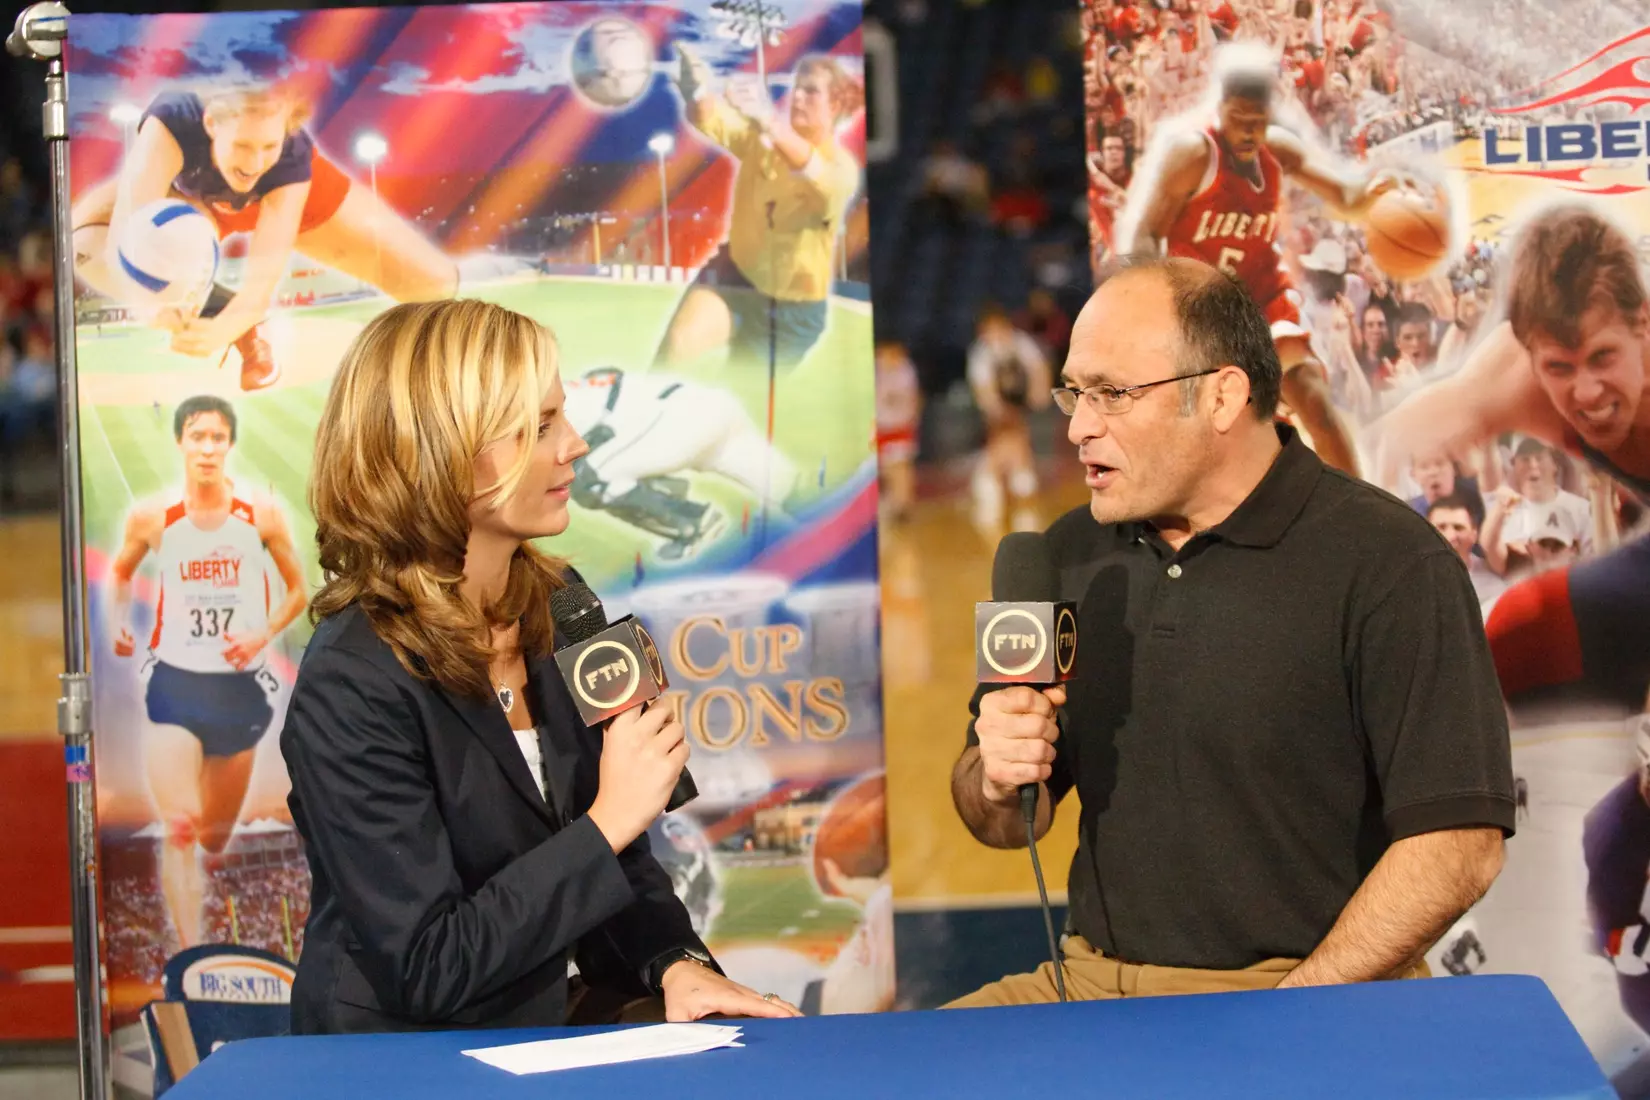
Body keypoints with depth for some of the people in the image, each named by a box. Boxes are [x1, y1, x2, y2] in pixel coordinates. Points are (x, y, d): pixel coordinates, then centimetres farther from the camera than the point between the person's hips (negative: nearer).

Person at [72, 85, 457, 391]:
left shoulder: (292, 159, -40)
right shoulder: (173, 124, -45)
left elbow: (263, 279, -44)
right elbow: (126, 238, -52)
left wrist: (222, 330, -65)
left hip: (287, 193, 0)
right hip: (190, 196, 1)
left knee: (435, 282, -15)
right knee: (88, 247, -31)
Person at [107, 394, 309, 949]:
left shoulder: (262, 515, -5)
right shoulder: (152, 518, -4)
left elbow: (298, 589, 6)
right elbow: (121, 570, 16)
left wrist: (263, 635, -11)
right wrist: (121, 621, -2)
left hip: (240, 684, 2)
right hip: (174, 682, -1)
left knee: (217, 834, 15)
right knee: (179, 827, -18)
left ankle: (183, 883, 51)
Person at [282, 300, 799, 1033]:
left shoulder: (558, 607, 3)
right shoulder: (352, 683, -20)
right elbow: (426, 968, -21)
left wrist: (675, 963, -5)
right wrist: (608, 822, -21)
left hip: (545, 1030, 7)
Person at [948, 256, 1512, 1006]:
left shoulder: (1387, 565, -9)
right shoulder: (1071, 555, 11)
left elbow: (1457, 845, -15)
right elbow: (1004, 826, 19)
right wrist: (997, 781, -4)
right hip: (1093, 982, 5)